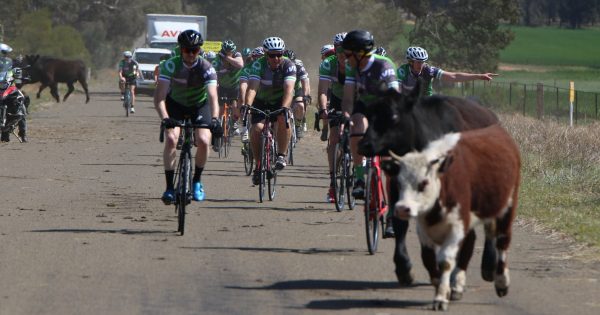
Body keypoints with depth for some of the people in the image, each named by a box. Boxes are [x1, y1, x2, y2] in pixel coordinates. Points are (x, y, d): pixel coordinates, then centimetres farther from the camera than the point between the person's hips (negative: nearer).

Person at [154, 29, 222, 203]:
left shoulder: (206, 68, -26)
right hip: (175, 103, 0)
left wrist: (214, 119, -53)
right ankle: (169, 187, -16)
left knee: (203, 141, -20)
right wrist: (165, 118, -50)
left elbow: (213, 96, -36)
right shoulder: (171, 65, -26)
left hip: (199, 105, 0)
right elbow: (159, 96, -33)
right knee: (171, 139, -23)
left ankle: (197, 181, 5)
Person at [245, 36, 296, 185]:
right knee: (257, 129, -20)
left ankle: (281, 155, -18)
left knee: (283, 120, -32)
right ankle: (259, 165, -3)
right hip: (261, 102, 1)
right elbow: (252, 87, -35)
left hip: (280, 101, -1)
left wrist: (284, 108, -52)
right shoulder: (258, 65, -23)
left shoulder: (288, 65, -23)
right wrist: (247, 105, -53)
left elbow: (289, 89, -35)